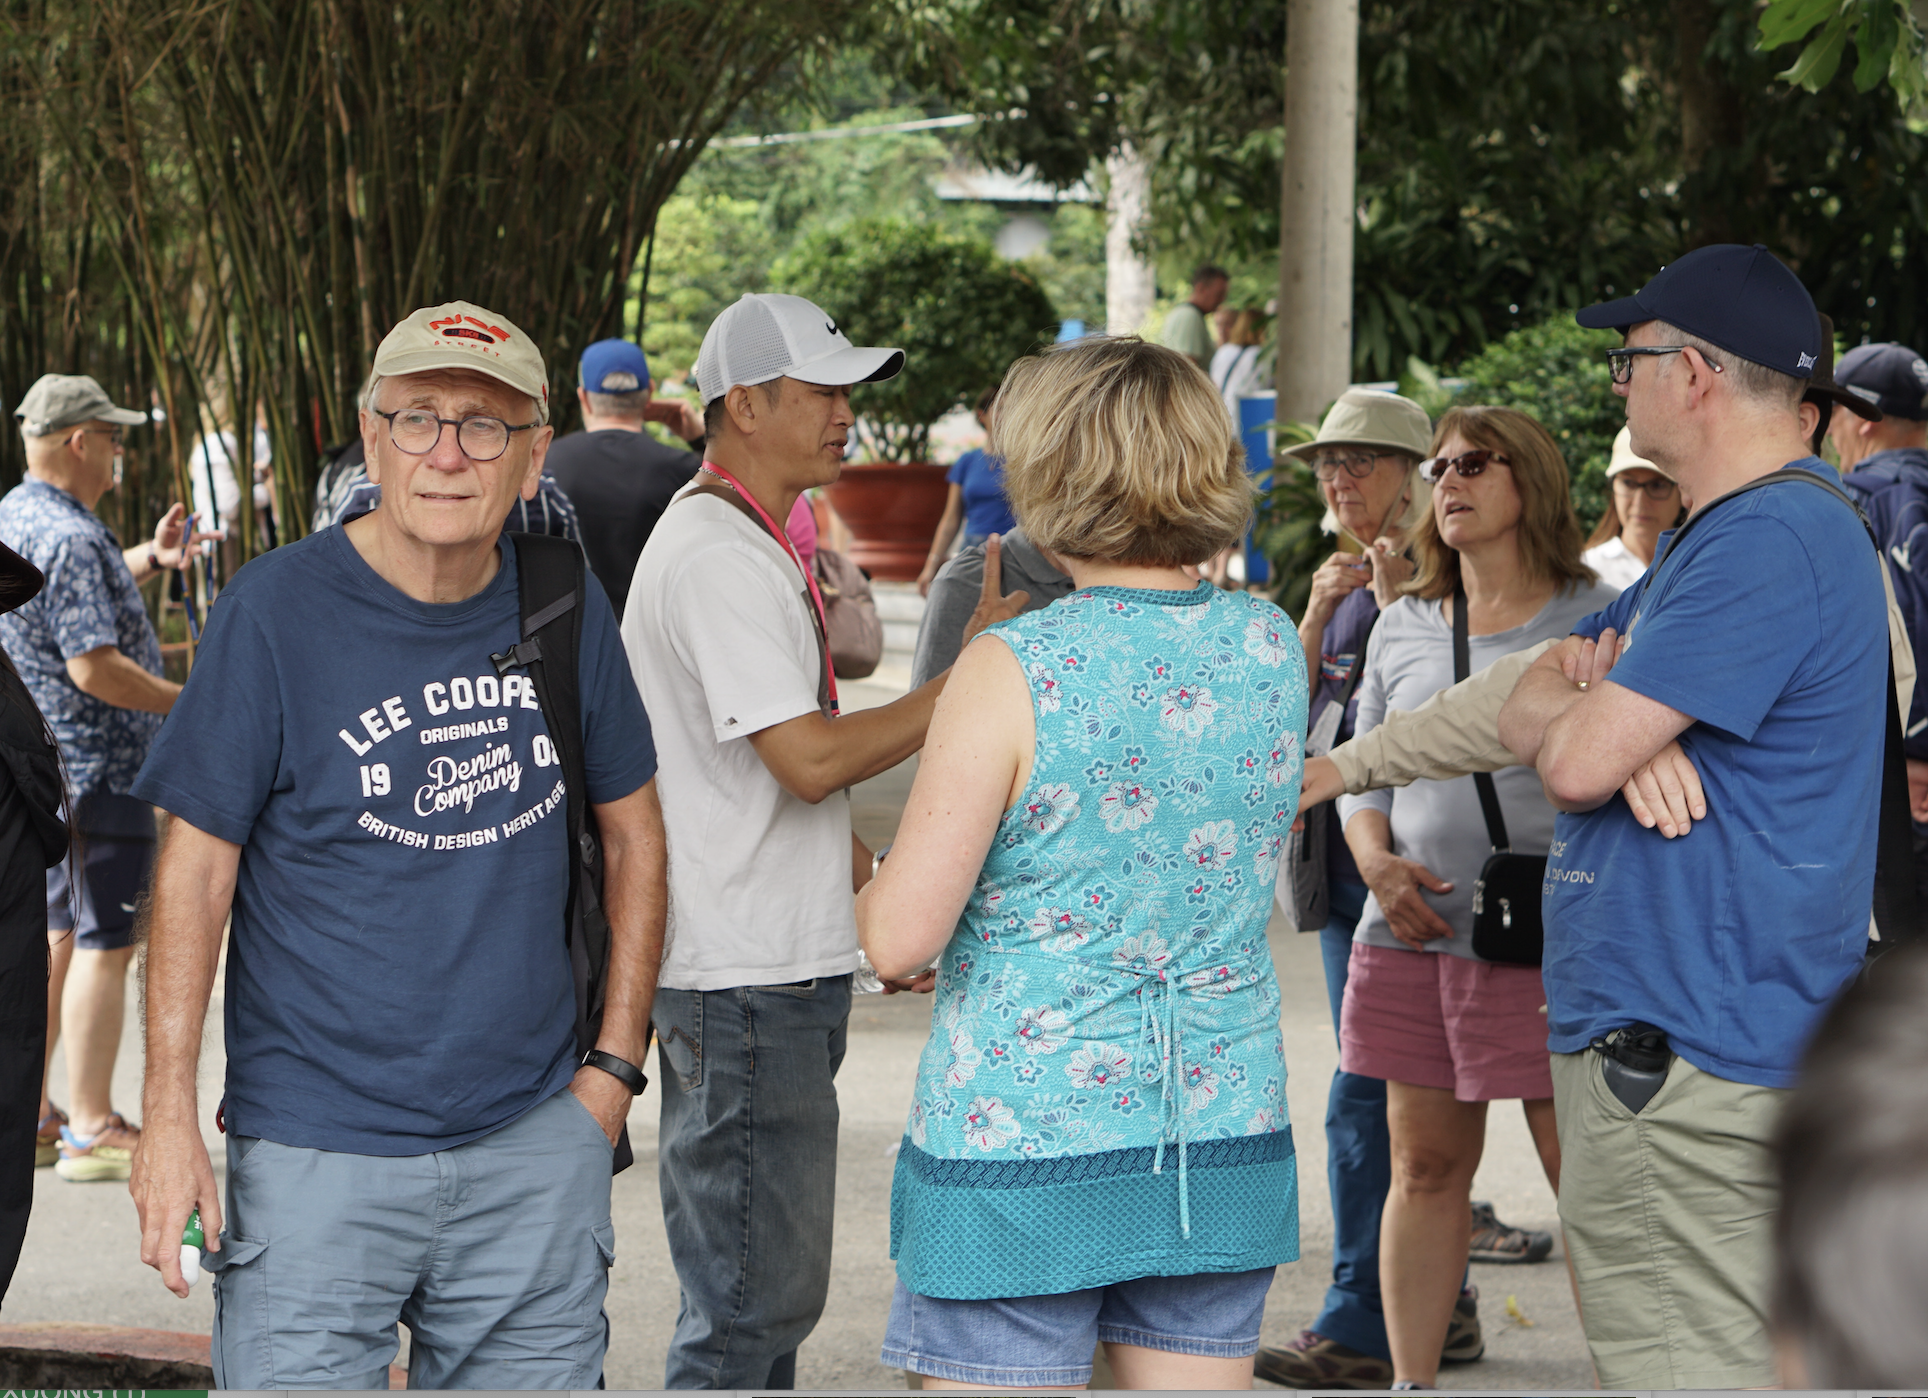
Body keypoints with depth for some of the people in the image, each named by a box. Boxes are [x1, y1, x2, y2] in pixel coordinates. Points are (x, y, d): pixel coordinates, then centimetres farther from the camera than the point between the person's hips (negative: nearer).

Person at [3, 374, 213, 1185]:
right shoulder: (68, 537, -21)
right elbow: (94, 667, -26)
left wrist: (148, 561, 19)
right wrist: (190, 703, -17)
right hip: (100, 769, -10)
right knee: (104, 944, -4)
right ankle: (93, 1132, 0)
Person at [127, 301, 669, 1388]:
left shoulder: (566, 609, 3)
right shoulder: (275, 613, -9)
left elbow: (634, 836, 14)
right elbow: (196, 870, -6)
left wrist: (615, 1065, 9)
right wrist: (170, 1120, -10)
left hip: (534, 1146, 4)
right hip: (318, 1152, -3)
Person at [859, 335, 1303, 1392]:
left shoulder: (1012, 674, -15)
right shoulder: (1273, 645, 1)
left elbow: (898, 938, -14)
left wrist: (870, 895, 10)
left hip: (1020, 1140, -5)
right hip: (1228, 1140, 5)